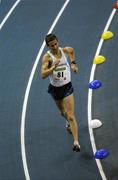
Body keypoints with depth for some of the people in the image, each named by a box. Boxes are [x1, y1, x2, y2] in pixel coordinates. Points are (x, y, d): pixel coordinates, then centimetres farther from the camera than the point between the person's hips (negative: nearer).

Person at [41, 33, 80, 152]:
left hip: (67, 86, -1)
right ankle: (69, 123, 59)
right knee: (63, 112, 24)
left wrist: (73, 63, 11)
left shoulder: (65, 50, -9)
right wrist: (54, 66, -43)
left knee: (71, 115, -11)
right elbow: (43, 75, -32)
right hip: (55, 88, 1)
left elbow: (71, 51, 19)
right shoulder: (47, 57, -19)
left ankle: (76, 142, -14)